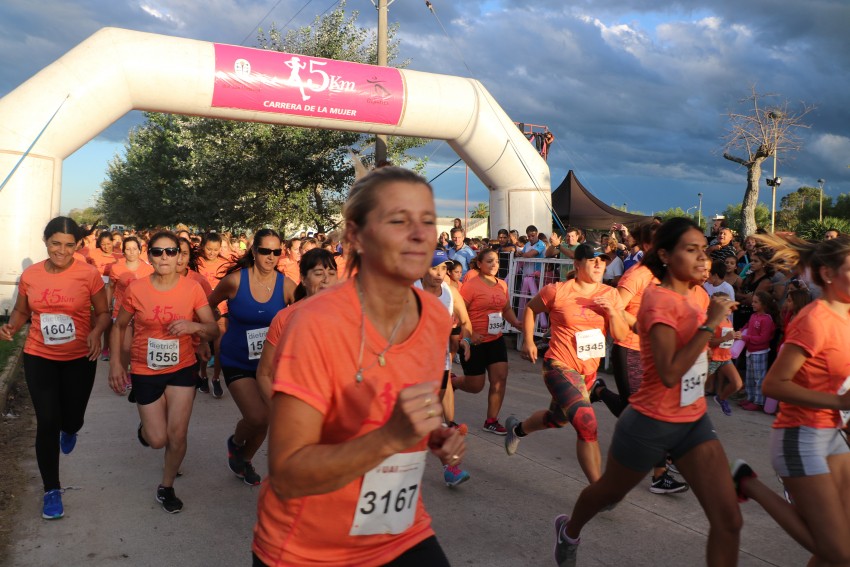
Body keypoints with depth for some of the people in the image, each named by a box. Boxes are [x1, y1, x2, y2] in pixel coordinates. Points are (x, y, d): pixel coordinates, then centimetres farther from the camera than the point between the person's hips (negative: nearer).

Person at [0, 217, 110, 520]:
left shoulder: (89, 274, -12)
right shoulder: (30, 275, -3)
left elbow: (103, 313, -4)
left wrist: (96, 332, -24)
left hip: (79, 359, -1)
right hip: (39, 358, 1)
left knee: (72, 420, 12)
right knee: (47, 423, 0)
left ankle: (69, 431, 54)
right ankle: (52, 490, 16)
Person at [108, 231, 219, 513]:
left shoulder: (192, 289, -11)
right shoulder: (136, 289, -11)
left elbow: (214, 330, -8)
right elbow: (119, 326, 3)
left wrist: (194, 326, -29)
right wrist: (115, 362, -4)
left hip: (182, 368, 1)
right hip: (145, 371, 0)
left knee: (177, 435, 0)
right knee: (158, 440, 3)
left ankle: (167, 487, 26)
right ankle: (145, 426, 42)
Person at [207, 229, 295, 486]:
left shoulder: (286, 286, -11)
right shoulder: (235, 280, -14)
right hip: (237, 361, -2)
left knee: (263, 420, 9)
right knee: (257, 417, -17)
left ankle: (245, 459, 42)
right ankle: (235, 442, 20)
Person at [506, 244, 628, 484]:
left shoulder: (611, 295, 0)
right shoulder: (558, 291, -13)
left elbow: (621, 335, -1)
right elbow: (531, 308, 4)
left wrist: (612, 312, -17)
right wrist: (528, 340, -2)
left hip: (589, 371, 7)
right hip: (560, 366, -7)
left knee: (558, 418, 26)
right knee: (588, 426, -20)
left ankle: (517, 428, 56)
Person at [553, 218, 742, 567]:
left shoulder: (698, 294, 3)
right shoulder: (658, 300, -21)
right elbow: (669, 374, -32)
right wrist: (710, 324, -30)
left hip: (694, 421, 7)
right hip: (651, 424, -6)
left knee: (728, 519, -2)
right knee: (609, 492, 19)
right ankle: (569, 531, 52)